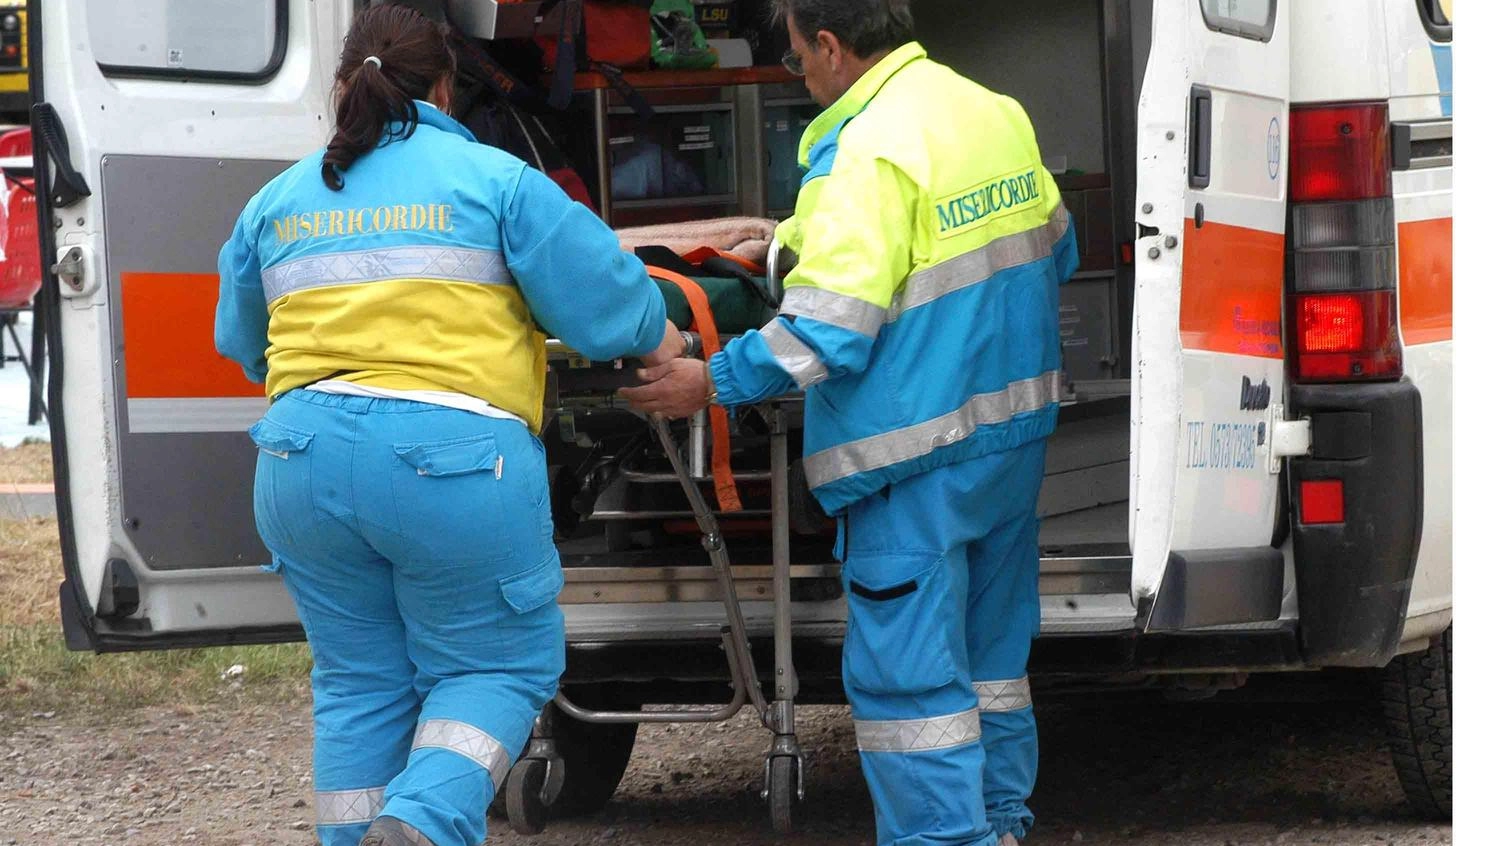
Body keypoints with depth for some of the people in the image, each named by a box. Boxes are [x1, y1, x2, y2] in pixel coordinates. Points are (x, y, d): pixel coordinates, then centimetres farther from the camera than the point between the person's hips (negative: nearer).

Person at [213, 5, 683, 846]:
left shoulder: (276, 203, 14)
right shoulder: (493, 180, 0)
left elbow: (242, 343, 25)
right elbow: (601, 300, 0)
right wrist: (654, 334, 21)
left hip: (303, 458, 4)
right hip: (454, 457, -4)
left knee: (360, 684, 16)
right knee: (499, 670, 8)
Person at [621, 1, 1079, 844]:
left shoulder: (866, 153, -19)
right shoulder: (997, 113, 6)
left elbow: (829, 333, -23)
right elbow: (1056, 250, 19)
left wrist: (713, 383, -12)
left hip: (920, 455, -9)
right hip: (1013, 427, 9)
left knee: (906, 671, -2)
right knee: (990, 651, 19)